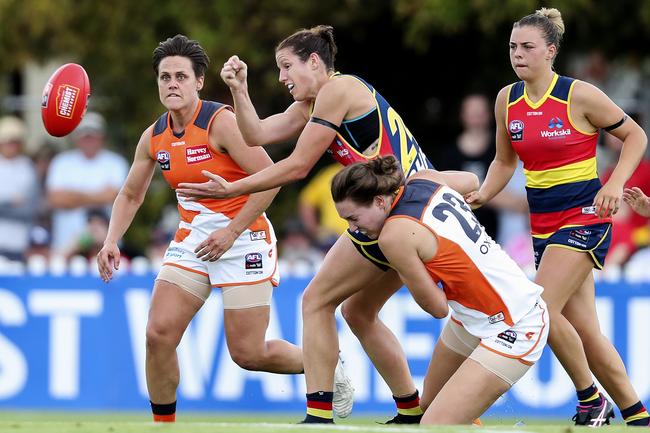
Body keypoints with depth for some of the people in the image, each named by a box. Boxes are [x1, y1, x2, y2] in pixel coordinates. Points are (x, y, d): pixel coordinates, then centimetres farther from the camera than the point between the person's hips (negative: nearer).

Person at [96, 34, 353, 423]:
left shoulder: (221, 122, -16)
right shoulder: (154, 137, 4)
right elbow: (131, 196, 18)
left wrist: (231, 232, -20)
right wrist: (112, 242, 2)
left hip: (243, 239, -6)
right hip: (192, 241, 6)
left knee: (249, 354, -4)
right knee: (159, 334, -10)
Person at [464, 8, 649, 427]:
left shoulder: (579, 96, -12)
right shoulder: (507, 100, 4)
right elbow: (505, 161, 17)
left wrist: (615, 184, -15)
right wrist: (483, 194, 0)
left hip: (584, 216, -6)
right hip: (543, 223, 6)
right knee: (584, 330, 5)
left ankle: (591, 400, -4)